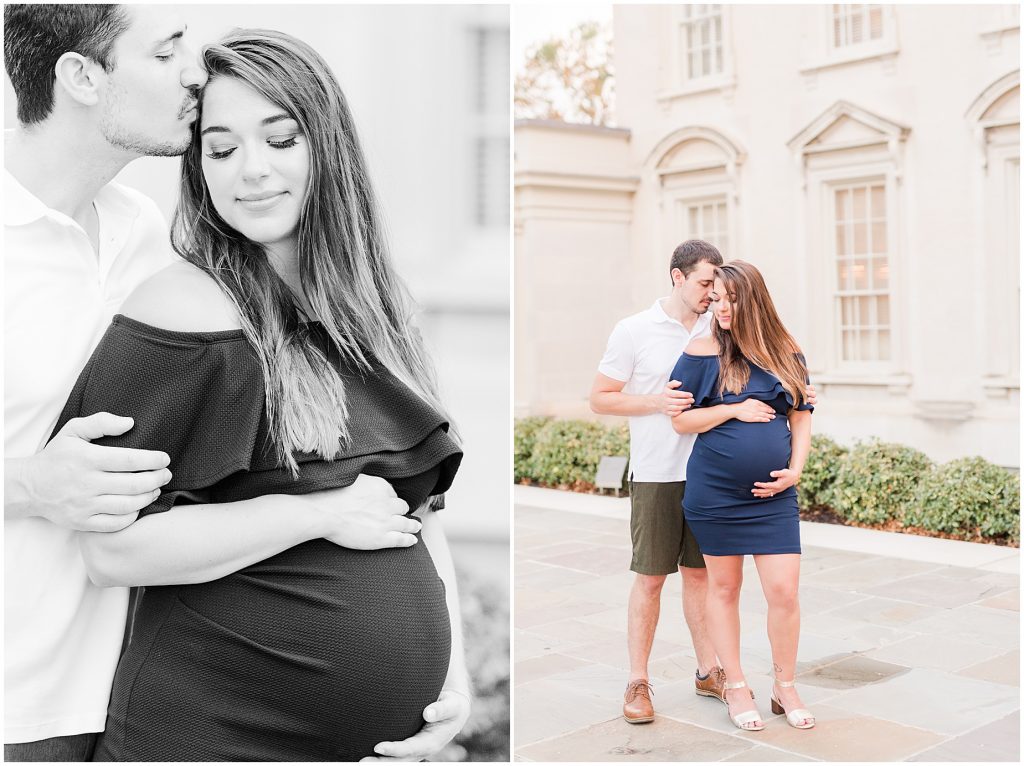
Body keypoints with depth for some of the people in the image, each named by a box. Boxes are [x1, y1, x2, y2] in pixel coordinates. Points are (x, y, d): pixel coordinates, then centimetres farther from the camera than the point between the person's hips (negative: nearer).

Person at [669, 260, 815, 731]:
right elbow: (681, 420, -3)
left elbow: (801, 419, 11)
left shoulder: (787, 355, 6)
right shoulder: (702, 353, -3)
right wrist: (736, 410, -13)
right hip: (714, 492, -2)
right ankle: (735, 687, 24)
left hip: (774, 495, 2)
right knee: (723, 587, 9)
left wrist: (794, 469, -3)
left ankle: (785, 687, 19)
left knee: (784, 591, -2)